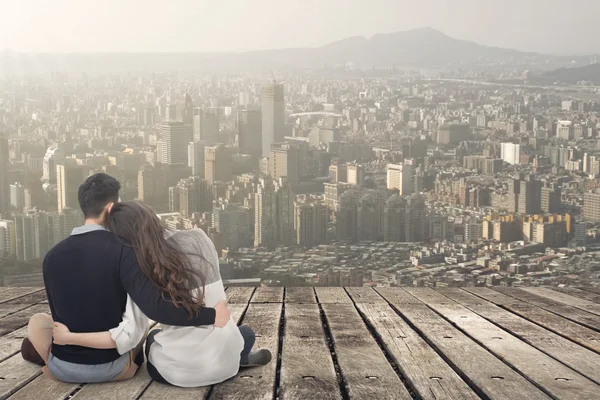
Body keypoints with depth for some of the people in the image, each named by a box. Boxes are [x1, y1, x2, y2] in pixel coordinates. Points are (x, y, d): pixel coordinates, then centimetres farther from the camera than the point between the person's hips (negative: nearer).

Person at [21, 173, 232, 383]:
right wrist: (212, 315, -22)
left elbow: (60, 315, 7)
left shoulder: (52, 256, -5)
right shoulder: (122, 251, -16)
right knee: (139, 320, 28)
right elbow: (155, 307, -28)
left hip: (63, 368, 2)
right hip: (112, 368, -2)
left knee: (38, 320, 31)